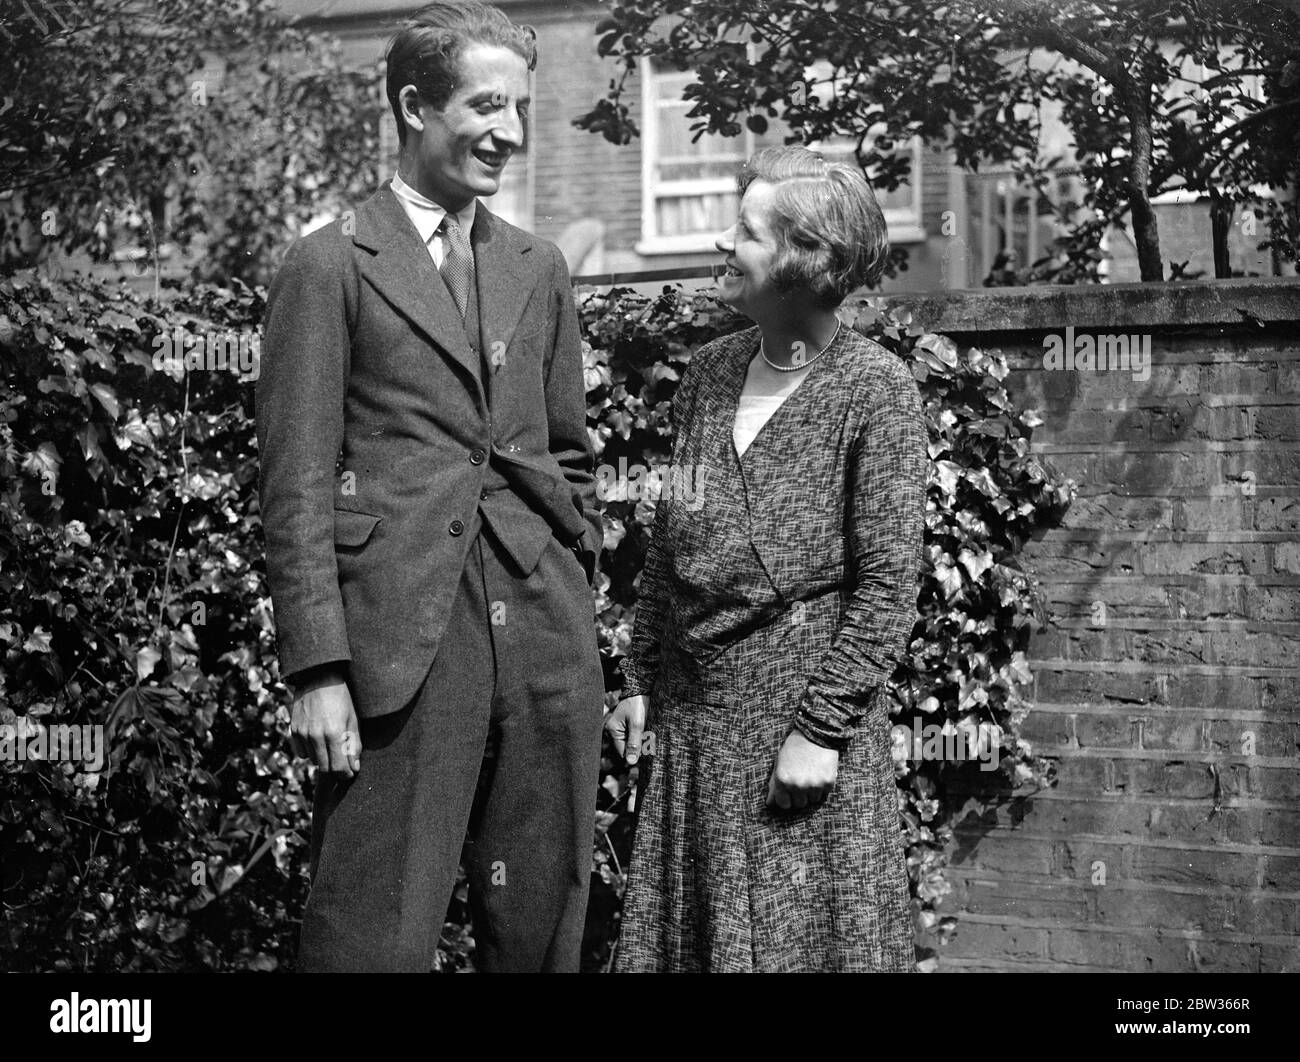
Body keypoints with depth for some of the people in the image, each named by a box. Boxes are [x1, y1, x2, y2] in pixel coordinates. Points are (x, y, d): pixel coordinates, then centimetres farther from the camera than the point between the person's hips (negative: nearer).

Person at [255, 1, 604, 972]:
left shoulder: (540, 270, 17)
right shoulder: (332, 266, 0)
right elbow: (297, 485, -5)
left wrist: (577, 617, 13)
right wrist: (318, 670, -11)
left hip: (545, 641, 5)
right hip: (403, 639, -5)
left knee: (542, 929, 10)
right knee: (378, 936, -3)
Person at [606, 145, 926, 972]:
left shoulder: (876, 390, -10)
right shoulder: (709, 371, 7)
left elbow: (887, 587, -13)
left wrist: (822, 728, -16)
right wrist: (641, 679, 11)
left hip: (806, 702, -6)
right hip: (693, 714, 6)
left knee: (802, 935, 3)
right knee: (679, 934, 11)